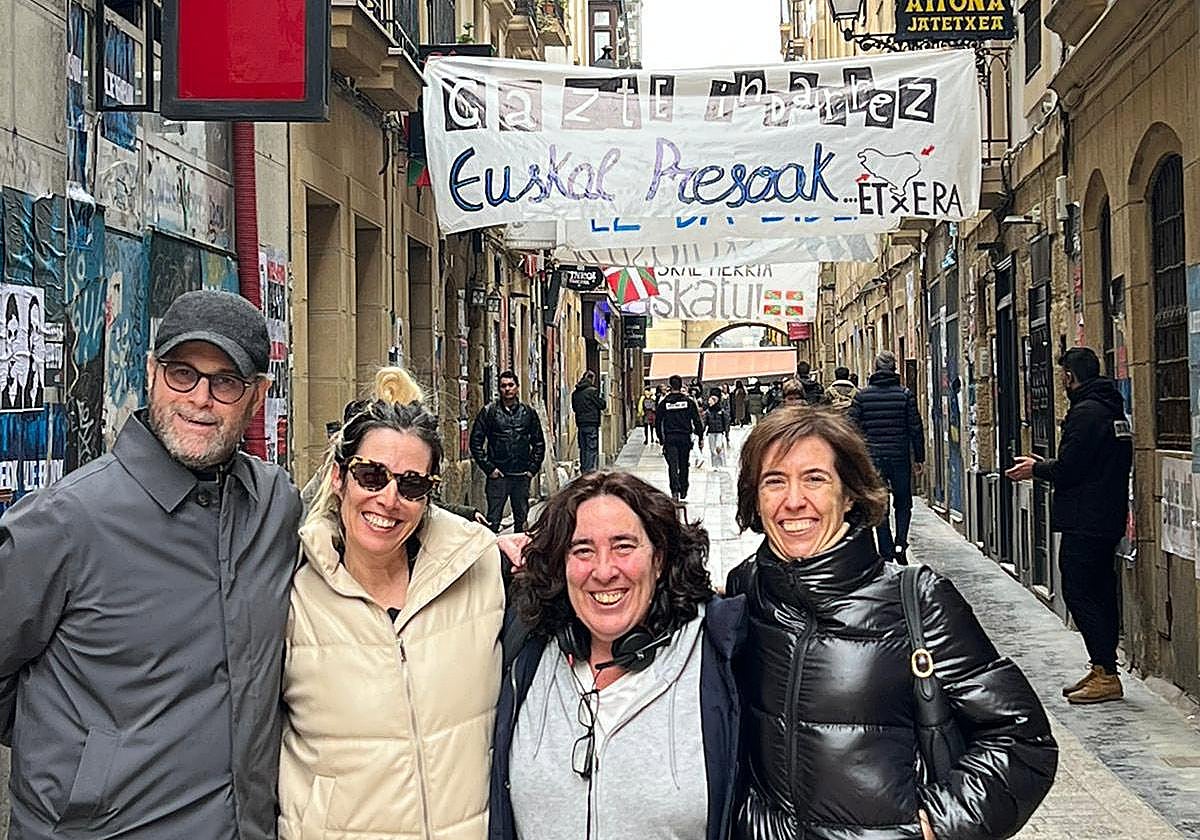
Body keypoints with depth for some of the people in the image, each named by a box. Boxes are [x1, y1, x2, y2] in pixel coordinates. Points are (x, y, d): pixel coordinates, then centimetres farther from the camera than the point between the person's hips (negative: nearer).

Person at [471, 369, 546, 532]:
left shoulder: (528, 412, 9)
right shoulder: (489, 412, 0)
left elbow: (539, 443, 15)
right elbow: (476, 442, 0)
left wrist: (533, 468, 5)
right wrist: (489, 468, -7)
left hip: (522, 476, 3)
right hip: (497, 476, -3)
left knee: (521, 520, 10)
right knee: (493, 520, -4)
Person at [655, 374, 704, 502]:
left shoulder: (664, 402, 1)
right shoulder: (689, 401, 0)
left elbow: (658, 421, 6)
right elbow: (697, 421, 0)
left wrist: (661, 438, 16)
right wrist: (701, 438, 5)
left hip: (670, 438, -1)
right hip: (685, 437, 1)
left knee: (673, 465, -5)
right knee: (684, 465, 13)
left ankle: (675, 490, -23)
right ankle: (683, 492, 21)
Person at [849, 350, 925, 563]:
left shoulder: (862, 396, 0)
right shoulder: (905, 394, -1)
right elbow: (916, 428, 0)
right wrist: (919, 457, 8)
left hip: (873, 458, 0)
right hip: (900, 457, 0)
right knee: (903, 503, 15)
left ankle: (887, 552, 5)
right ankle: (900, 543, -5)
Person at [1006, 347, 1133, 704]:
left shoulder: (1085, 413, -16)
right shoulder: (1114, 410, 16)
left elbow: (1068, 470, -19)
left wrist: (1036, 469, 0)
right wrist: (1044, 465, 21)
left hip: (1084, 521, -10)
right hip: (1110, 520, 10)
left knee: (1080, 594, -6)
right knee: (1101, 592, 13)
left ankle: (1105, 673, -7)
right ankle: (1103, 671, 18)